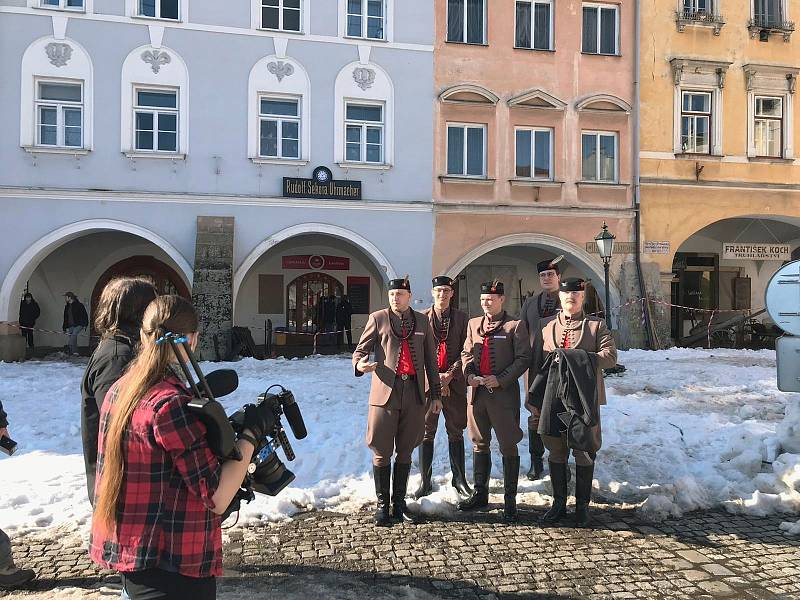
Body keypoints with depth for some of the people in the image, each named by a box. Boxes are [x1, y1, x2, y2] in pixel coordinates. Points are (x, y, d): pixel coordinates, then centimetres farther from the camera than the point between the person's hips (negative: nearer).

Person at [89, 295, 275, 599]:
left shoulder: (119, 390, 2)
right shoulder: (170, 403, -24)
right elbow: (218, 499, -21)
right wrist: (251, 433, -12)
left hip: (127, 549, 9)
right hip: (173, 569, -9)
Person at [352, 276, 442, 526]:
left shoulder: (421, 321, 13)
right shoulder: (378, 318, 5)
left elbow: (430, 359, 14)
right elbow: (361, 349, 3)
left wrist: (436, 393, 11)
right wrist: (359, 364, -21)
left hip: (414, 393, 3)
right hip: (385, 392, -2)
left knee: (405, 452, 10)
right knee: (382, 453, 2)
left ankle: (399, 503, 22)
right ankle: (382, 505, 16)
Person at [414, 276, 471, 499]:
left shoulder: (461, 318, 6)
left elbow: (465, 352, 2)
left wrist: (450, 374, -10)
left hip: (454, 382, 1)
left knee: (455, 432, 10)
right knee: (426, 432, 3)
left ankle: (459, 479, 21)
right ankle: (425, 481, 12)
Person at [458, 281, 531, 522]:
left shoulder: (515, 325, -4)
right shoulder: (473, 324, 12)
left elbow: (523, 358, -7)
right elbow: (466, 353, 16)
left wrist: (501, 379, -16)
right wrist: (469, 374, -3)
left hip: (504, 394, -5)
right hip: (477, 392, 5)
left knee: (508, 448, 2)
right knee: (480, 445, 15)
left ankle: (510, 500, 13)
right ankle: (480, 493, 28)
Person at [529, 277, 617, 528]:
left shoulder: (596, 325, 6)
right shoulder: (547, 326, 12)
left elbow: (610, 357, -6)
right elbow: (537, 362, 10)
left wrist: (577, 357, -16)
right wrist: (535, 398, 5)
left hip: (584, 398, -2)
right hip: (553, 398, 2)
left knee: (584, 454, 5)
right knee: (556, 453, 9)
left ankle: (582, 506, 19)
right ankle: (559, 503, 23)